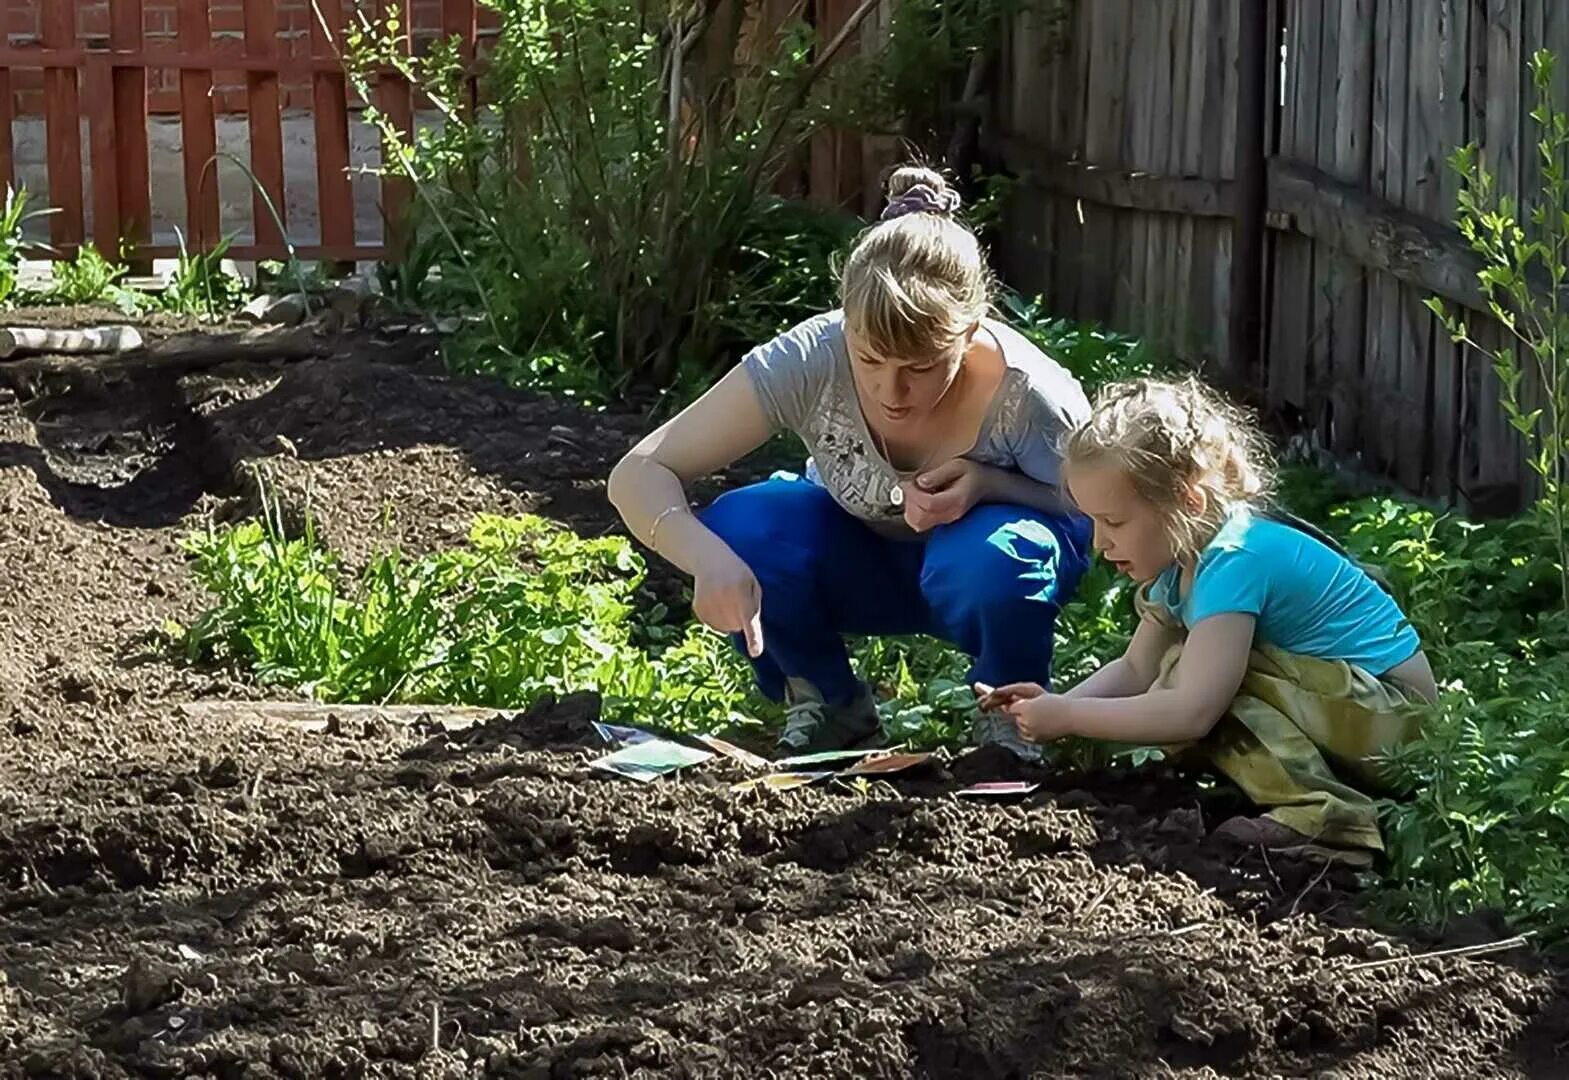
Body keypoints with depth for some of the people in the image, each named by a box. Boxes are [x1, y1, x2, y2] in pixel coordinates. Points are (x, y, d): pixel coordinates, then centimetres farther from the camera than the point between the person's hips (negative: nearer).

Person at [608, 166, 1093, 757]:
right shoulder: (809, 361, -31)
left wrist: (989, 483, -34)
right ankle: (827, 705, 0)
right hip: (861, 558, 2)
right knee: (740, 527, -29)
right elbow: (638, 475, -30)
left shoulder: (1029, 395, -32)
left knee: (992, 558, -37)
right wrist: (707, 557, -52)